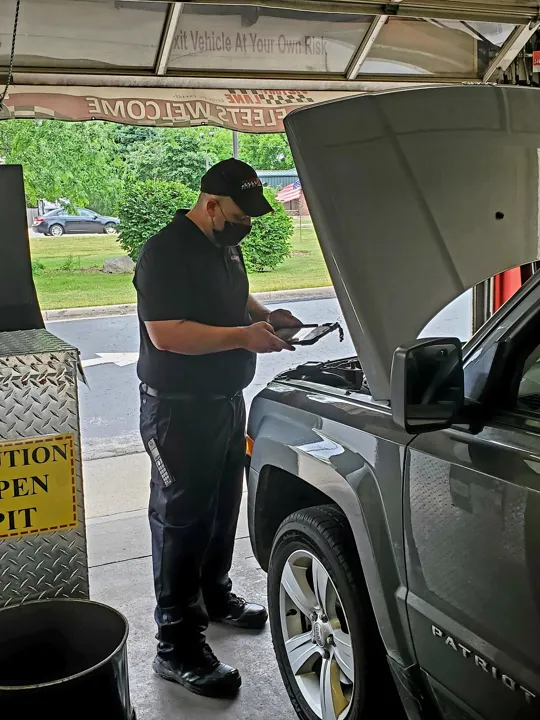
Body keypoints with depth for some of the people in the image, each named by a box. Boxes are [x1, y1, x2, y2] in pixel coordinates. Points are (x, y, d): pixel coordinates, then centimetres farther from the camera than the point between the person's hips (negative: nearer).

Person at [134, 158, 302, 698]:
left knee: (223, 508, 21)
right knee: (182, 519, -2)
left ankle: (215, 596, 42)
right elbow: (165, 334, -28)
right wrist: (245, 337, -28)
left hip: (226, 401, 9)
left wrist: (267, 316, 6)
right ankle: (177, 647, 9)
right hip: (179, 410, -9)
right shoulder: (166, 253, -19)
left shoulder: (226, 245, 11)